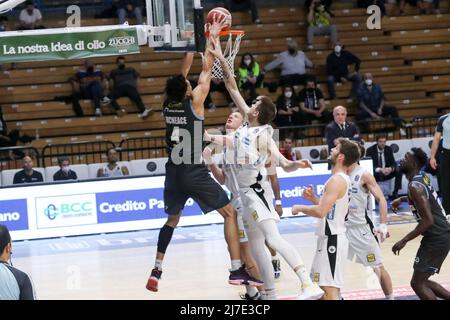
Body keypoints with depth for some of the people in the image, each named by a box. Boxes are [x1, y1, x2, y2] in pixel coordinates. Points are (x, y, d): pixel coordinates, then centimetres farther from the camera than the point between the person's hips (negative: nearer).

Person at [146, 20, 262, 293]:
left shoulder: (168, 105, 2)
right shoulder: (194, 103, -12)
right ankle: (237, 271, -4)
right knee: (230, 213, 3)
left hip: (174, 173, 6)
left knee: (172, 219, 24)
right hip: (195, 173, -6)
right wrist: (211, 38, 9)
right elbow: (207, 70, -2)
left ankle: (156, 271, 18)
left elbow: (184, 71, 15)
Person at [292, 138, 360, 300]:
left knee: (329, 290, -11)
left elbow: (321, 212, -25)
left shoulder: (336, 180, -17)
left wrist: (300, 208, -10)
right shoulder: (342, 179, 15)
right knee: (319, 286, 18)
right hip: (330, 239, 11)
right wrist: (313, 198, 11)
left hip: (332, 240, -11)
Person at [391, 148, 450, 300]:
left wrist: (404, 241, -21)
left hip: (437, 237, -9)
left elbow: (428, 220, -25)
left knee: (417, 283, -5)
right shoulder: (422, 178, 10)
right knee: (422, 281, 18)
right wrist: (402, 199, 28)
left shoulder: (415, 186, -19)